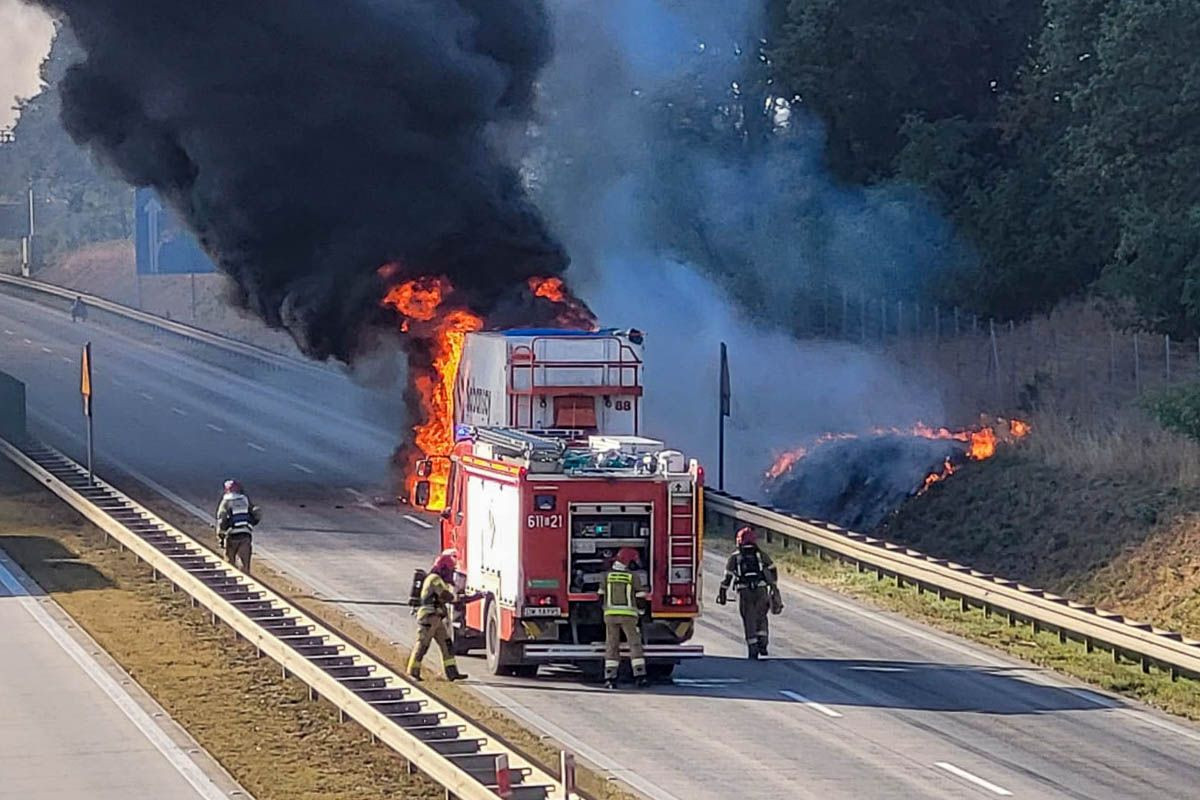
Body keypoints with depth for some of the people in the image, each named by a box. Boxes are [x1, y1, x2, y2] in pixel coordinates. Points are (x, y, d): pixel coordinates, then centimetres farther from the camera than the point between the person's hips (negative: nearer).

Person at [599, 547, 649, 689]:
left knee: (612, 646, 6)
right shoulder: (634, 576, -2)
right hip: (628, 615, -2)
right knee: (635, 645, 3)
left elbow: (601, 596, 9)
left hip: (610, 614, 2)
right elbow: (641, 598, -2)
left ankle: (609, 677, -1)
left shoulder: (607, 575, 5)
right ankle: (640, 675, -5)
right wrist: (644, 589, 19)